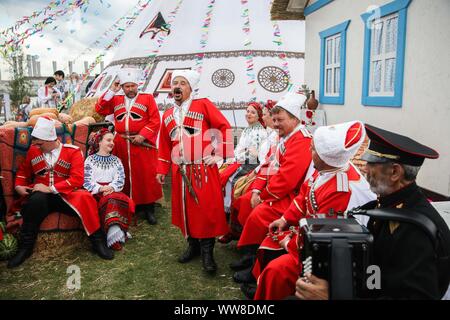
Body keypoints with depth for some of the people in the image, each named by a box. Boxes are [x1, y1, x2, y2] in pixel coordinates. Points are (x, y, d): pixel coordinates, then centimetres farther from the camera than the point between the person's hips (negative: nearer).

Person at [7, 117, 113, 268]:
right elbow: (24, 170, 27)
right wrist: (19, 185, 8)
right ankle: (25, 247, -16)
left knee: (85, 198, -34)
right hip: (41, 194, 2)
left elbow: (77, 179, -13)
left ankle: (98, 241, -17)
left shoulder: (73, 151, -4)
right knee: (36, 201, -35)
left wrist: (51, 188, -19)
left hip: (66, 195, -2)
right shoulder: (33, 150, 9)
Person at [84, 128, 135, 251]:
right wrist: (100, 188, -15)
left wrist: (111, 187, -13)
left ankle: (114, 234, -36)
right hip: (96, 193, -2)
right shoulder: (90, 159, 14)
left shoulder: (116, 160, 22)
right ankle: (115, 233, -40)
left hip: (113, 190, 2)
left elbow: (120, 179, 8)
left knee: (125, 201, -33)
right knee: (109, 200, -36)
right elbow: (87, 181, 2)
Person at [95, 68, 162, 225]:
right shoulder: (115, 100, 17)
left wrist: (142, 136, -13)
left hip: (143, 144, -3)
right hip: (121, 144, 3)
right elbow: (100, 109, 6)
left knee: (146, 175, -2)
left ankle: (149, 208, 7)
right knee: (125, 176, 8)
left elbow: (155, 121, -2)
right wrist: (111, 91, 3)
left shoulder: (147, 98, 6)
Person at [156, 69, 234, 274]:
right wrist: (162, 170, 13)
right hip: (180, 171, 5)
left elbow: (225, 128, -5)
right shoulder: (167, 115, 15)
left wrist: (220, 154, -9)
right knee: (184, 208, 11)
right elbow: (164, 146, 17)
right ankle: (193, 245, 27)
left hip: (204, 169, -5)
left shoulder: (203, 105, -1)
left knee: (207, 208, -4)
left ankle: (207, 251, 8)